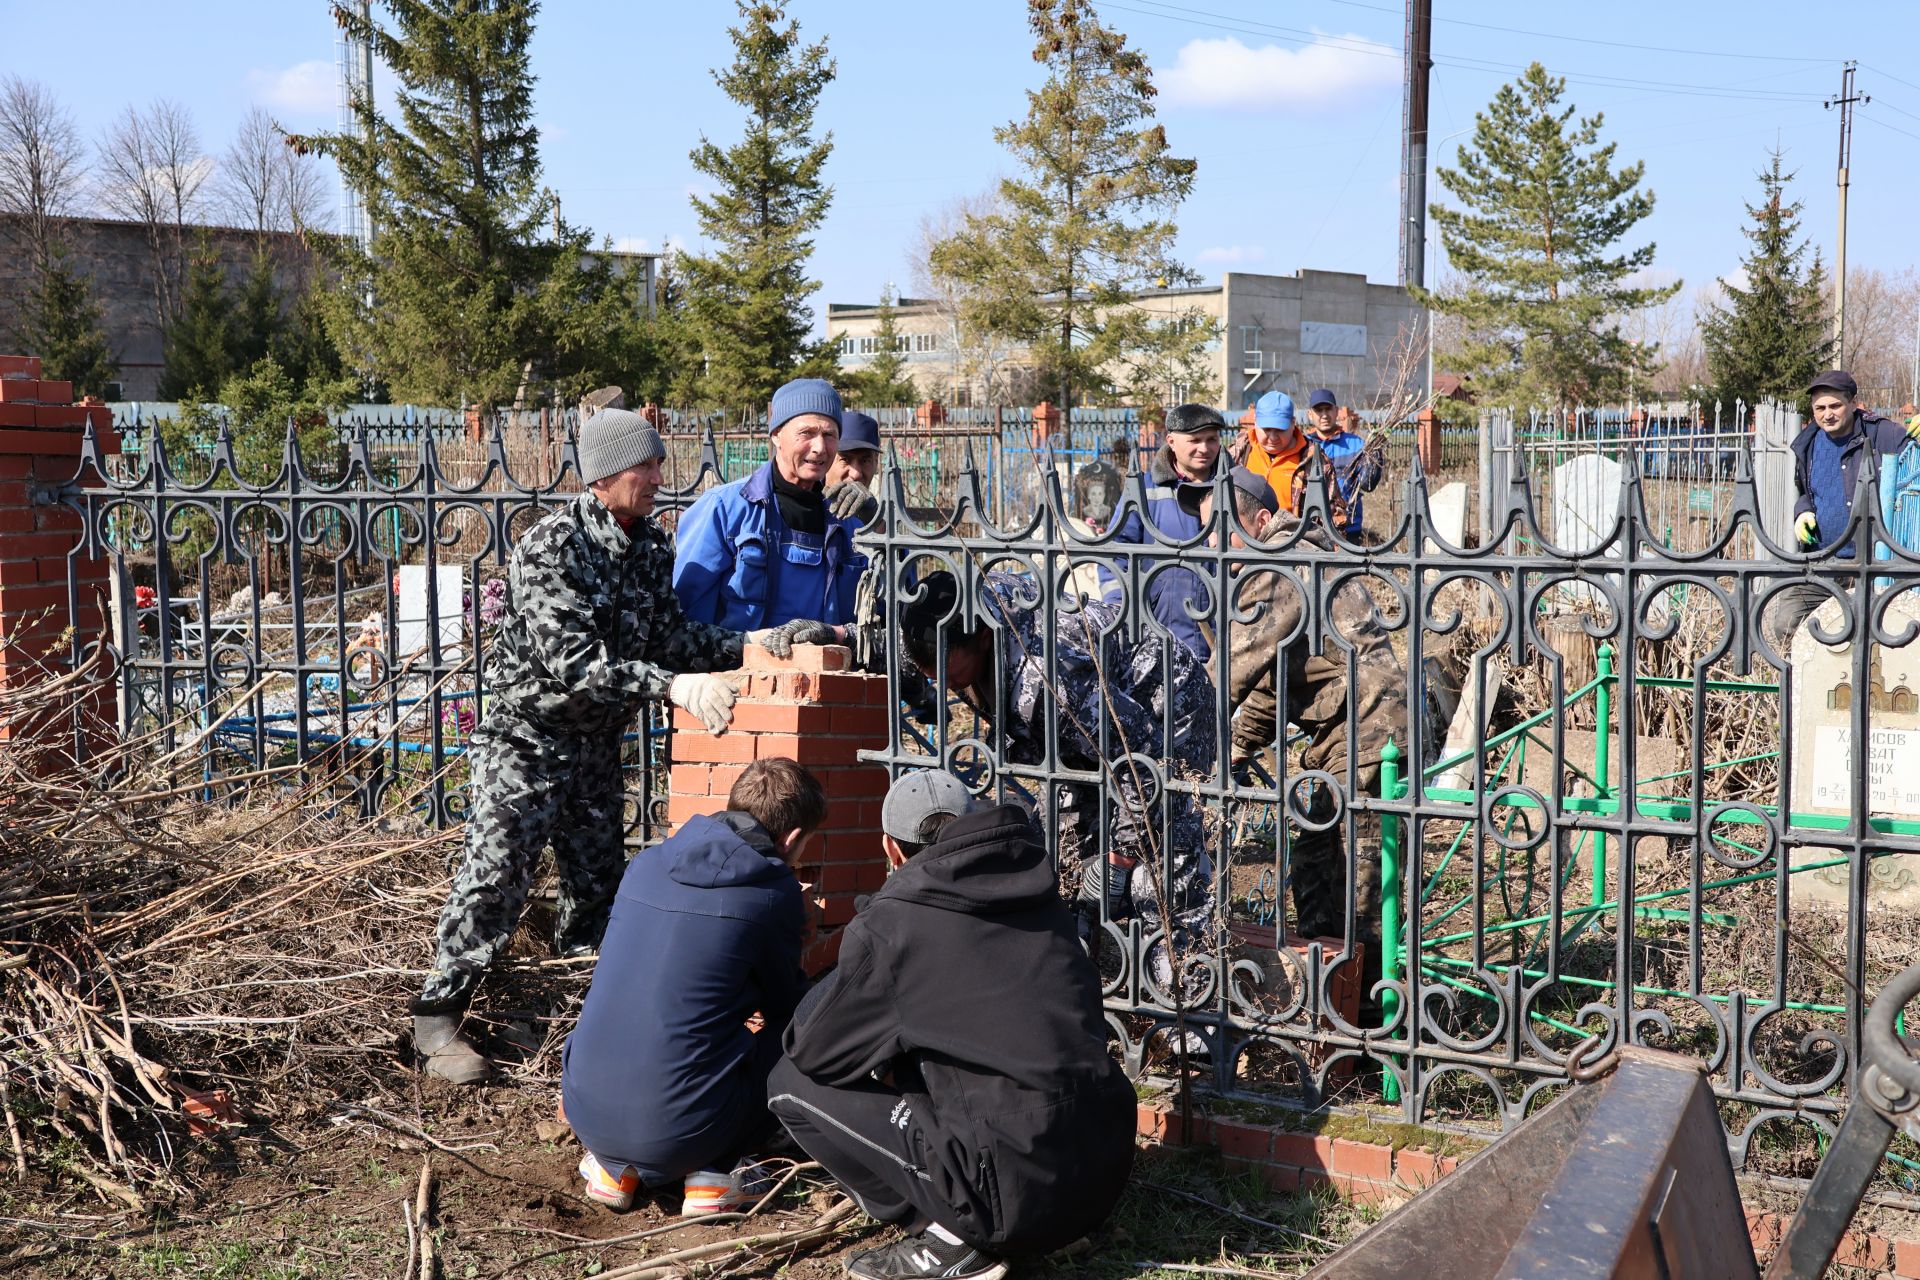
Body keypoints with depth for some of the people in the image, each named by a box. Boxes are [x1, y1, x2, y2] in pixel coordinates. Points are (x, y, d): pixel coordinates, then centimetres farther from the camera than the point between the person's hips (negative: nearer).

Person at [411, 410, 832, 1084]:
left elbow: (669, 634, 3)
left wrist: (750, 643, -11)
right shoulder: (549, 547, -21)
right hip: (527, 733, -7)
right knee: (497, 871, -12)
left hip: (598, 742, 7)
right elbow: (572, 661, -28)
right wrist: (673, 686, -34)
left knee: (597, 881, 13)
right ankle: (436, 1018, -2)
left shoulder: (652, 545, 2)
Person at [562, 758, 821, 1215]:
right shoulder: (773, 889, -5)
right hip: (680, 1131, -5)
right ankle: (714, 1172, 4)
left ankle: (614, 1165, 17)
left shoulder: (647, 862, 11)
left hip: (587, 1113, 5)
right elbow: (786, 1008, 11)